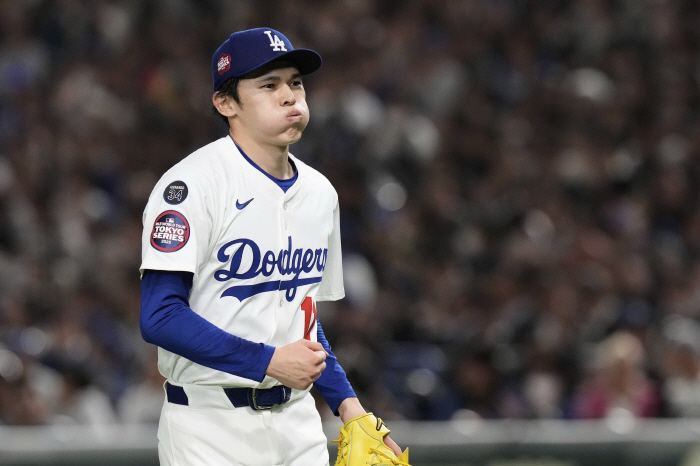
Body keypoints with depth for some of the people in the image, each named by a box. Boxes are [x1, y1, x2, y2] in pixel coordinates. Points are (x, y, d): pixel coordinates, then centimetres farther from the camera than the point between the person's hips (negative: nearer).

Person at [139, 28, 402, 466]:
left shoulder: (320, 192, 12)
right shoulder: (191, 183, -12)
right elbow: (160, 317, -18)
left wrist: (346, 401, 10)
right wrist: (269, 360, -20)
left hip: (298, 422, 6)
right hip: (211, 429, -6)